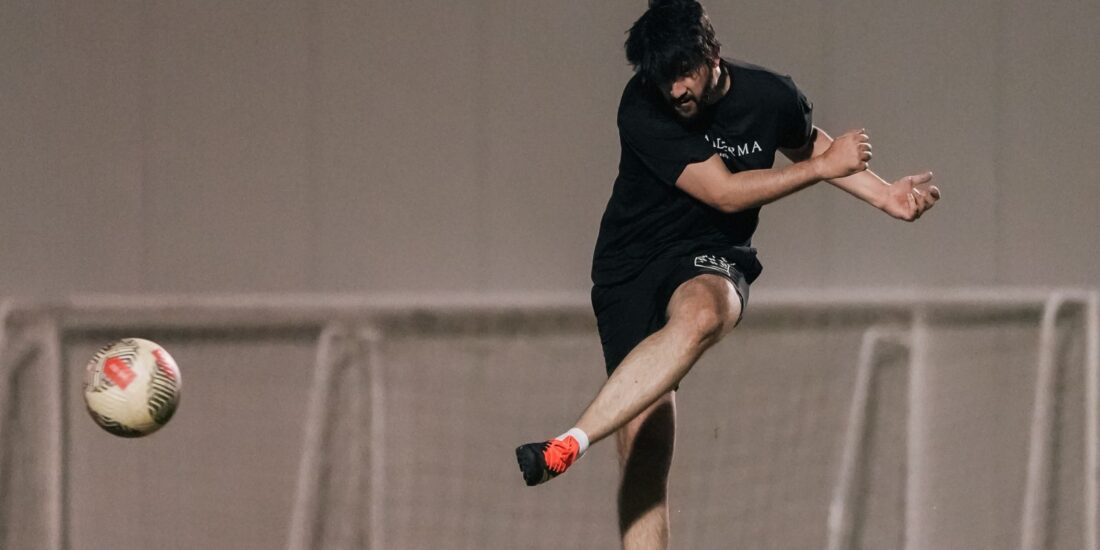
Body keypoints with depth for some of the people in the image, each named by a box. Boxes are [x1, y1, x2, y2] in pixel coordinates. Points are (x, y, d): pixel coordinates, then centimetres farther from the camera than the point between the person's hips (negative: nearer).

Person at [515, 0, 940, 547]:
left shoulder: (770, 96, -5)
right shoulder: (642, 108, -16)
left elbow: (806, 142, 21)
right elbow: (726, 192, -15)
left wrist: (885, 195, 13)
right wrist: (823, 166, -10)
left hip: (709, 261, 0)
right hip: (628, 269, 0)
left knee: (700, 315, -39)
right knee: (644, 449, -11)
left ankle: (569, 444, -47)